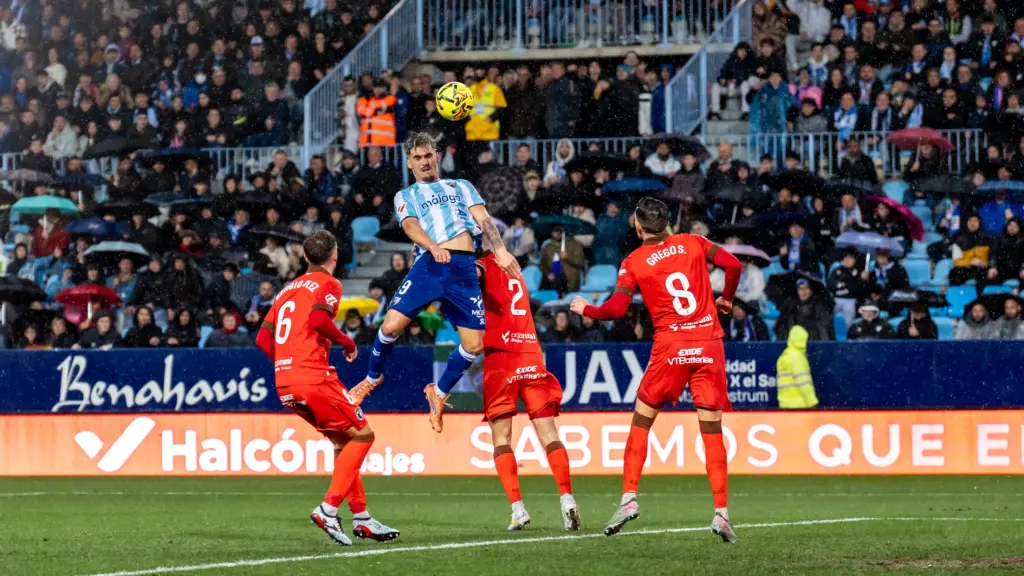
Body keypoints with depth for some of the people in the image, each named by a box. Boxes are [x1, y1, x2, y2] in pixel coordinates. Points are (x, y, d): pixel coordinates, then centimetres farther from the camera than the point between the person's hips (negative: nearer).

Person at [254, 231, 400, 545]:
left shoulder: (288, 289, 20)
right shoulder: (328, 284, -2)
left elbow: (263, 338, 16)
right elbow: (318, 319, -21)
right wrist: (347, 342, -6)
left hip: (284, 384, 8)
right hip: (314, 378, -8)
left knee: (344, 440, 18)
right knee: (362, 434, 1)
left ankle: (361, 517, 16)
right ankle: (328, 508, -11)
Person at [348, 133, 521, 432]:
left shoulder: (461, 187, 25)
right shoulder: (406, 196, 20)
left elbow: (483, 218, 10)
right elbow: (410, 226, 0)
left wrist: (500, 251, -10)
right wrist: (433, 247, -23)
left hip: (464, 269, 1)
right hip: (429, 264, -1)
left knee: (474, 344, -5)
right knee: (392, 325, -15)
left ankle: (438, 393, 19)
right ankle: (372, 378, 14)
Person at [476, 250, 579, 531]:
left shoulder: (486, 267, -1)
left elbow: (474, 273, -22)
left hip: (501, 358, -5)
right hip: (532, 357, 5)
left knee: (501, 436, 0)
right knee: (548, 433, 3)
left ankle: (517, 507, -10)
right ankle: (567, 497, -11)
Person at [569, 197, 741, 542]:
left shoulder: (634, 262, 2)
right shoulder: (693, 243, 8)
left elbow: (617, 309, -6)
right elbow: (732, 264, -2)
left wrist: (586, 310, 13)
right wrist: (726, 300, 16)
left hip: (670, 346, -2)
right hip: (710, 344, 2)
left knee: (641, 423, 13)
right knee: (712, 431, 3)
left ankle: (629, 498, 4)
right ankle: (721, 513, -4)